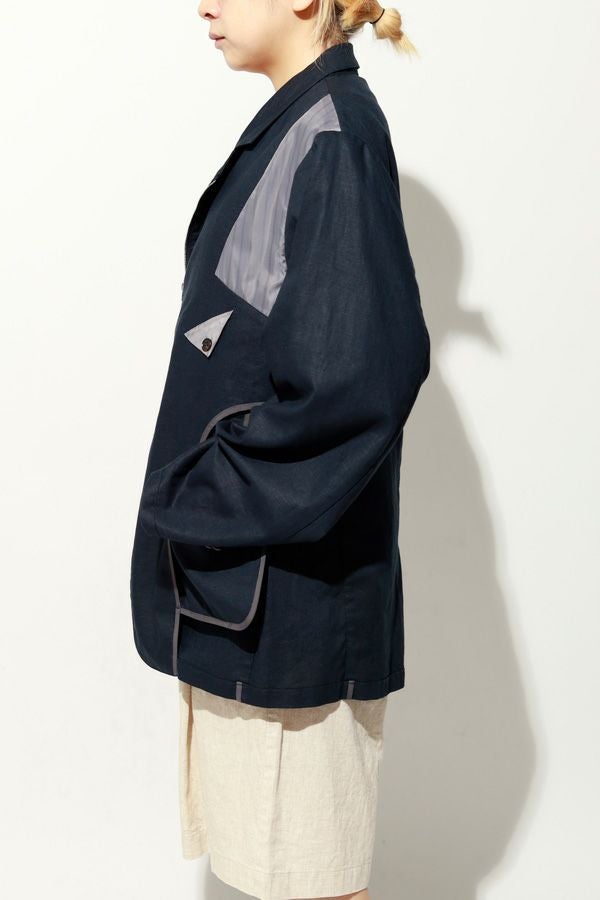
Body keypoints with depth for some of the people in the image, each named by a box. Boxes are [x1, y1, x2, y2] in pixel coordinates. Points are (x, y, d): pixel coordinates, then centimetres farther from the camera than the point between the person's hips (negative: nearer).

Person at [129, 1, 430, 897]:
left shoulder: (333, 133, -16)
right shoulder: (294, 127, 13)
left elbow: (360, 365, -26)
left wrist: (223, 490, -18)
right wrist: (214, 485, 13)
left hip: (290, 561, -10)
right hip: (244, 543, 10)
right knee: (264, 817, 19)